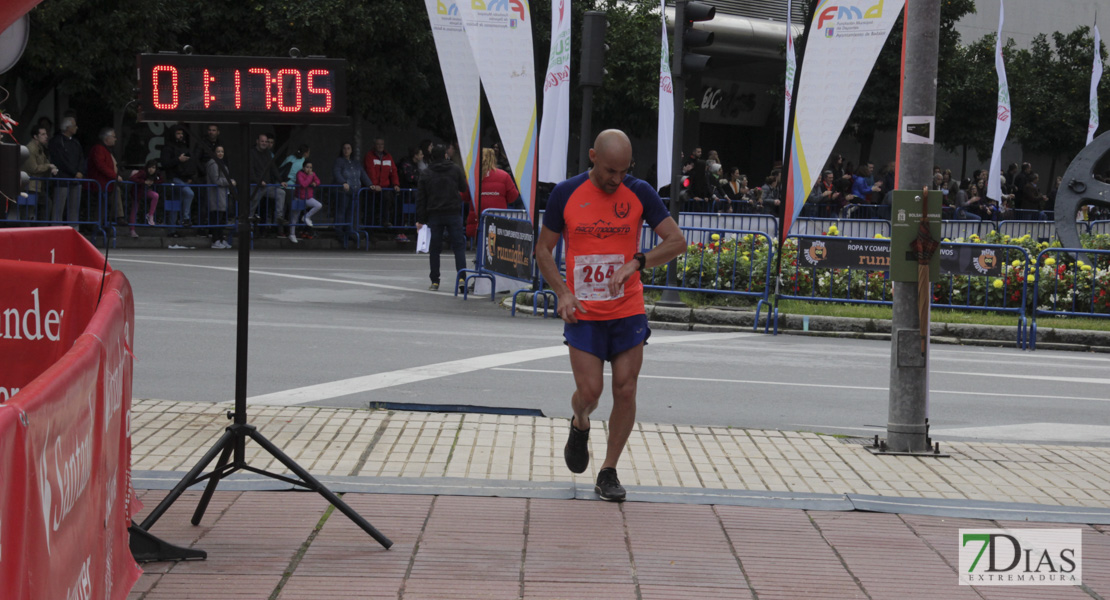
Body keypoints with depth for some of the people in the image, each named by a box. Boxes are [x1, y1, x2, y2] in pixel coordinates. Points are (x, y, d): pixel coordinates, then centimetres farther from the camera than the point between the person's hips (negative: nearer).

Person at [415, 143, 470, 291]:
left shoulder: (427, 174, 5)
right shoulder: (455, 169, 1)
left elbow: (420, 198, 4)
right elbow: (465, 189, 7)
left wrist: (421, 219, 6)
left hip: (434, 215, 1)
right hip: (453, 213, -1)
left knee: (434, 248, 6)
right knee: (458, 245, 1)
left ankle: (434, 280, 6)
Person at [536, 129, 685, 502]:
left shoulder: (640, 193, -3)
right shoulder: (566, 194, -3)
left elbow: (677, 241, -2)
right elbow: (543, 250, 5)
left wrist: (636, 262, -17)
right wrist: (563, 293, -9)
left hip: (628, 310, 1)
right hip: (583, 313, -1)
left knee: (625, 391, -2)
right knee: (589, 391, -8)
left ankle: (609, 472, 11)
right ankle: (580, 427, 28)